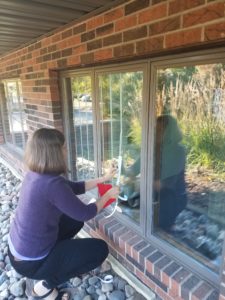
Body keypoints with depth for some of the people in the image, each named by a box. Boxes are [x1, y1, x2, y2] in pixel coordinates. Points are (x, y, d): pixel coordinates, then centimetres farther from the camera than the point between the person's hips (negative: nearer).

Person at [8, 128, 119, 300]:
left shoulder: (35, 174, -5)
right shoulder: (52, 184, -32)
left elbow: (74, 187, 7)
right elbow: (85, 213, -19)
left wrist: (103, 179, 10)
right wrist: (109, 195, -3)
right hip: (31, 261, -8)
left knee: (75, 220, 21)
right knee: (100, 249, 0)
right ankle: (46, 285, 7)